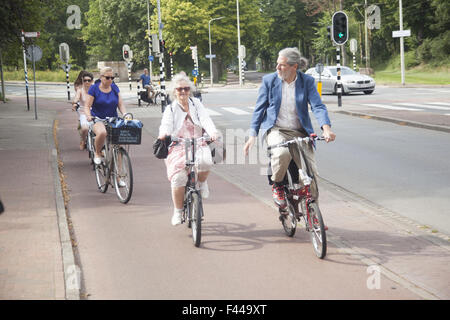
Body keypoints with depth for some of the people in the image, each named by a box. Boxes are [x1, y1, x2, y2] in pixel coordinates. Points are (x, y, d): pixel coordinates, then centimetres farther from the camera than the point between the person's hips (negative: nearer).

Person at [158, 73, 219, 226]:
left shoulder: (196, 104, 12)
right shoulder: (171, 109, 9)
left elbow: (205, 119, -4)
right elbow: (166, 124, -9)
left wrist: (213, 132, -26)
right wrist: (163, 134, -34)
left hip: (198, 145, 1)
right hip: (178, 147, 0)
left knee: (205, 162, -34)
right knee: (178, 177, -22)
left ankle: (202, 182, 2)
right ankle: (178, 211, -1)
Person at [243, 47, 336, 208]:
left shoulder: (307, 81, 0)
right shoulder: (269, 80, 2)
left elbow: (318, 106, -8)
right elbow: (259, 108, 7)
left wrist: (326, 128, -27)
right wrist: (253, 135, -1)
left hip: (299, 132, 1)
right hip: (276, 130, -1)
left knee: (311, 171, -13)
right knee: (282, 153, -36)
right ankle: (277, 185, -6)